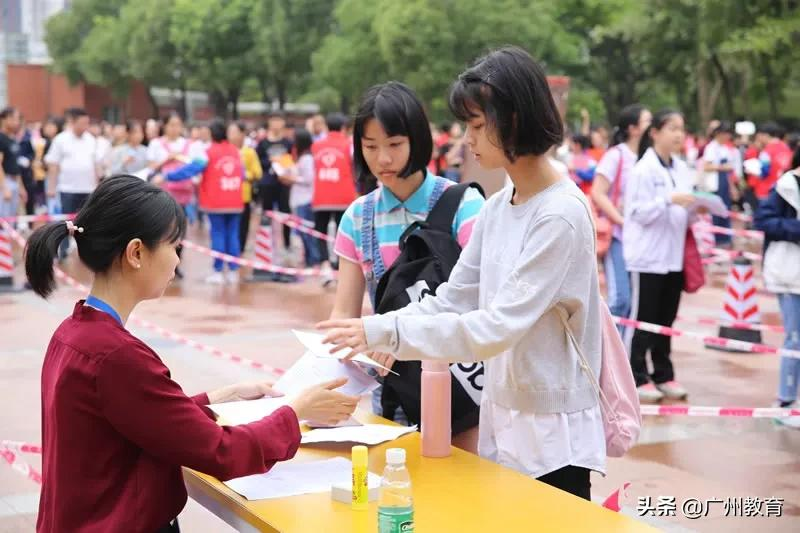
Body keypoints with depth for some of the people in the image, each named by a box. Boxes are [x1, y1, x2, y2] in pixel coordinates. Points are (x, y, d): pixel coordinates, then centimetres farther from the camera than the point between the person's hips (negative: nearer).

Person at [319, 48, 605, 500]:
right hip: (502, 424, 7)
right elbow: (451, 301, 7)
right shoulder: (497, 209, 6)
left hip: (552, 434, -7)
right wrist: (375, 341, -7)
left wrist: (384, 331, -26)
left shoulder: (561, 215, -19)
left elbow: (496, 327, -25)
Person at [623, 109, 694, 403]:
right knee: (642, 318, 2)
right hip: (647, 255, -6)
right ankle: (638, 378, 10)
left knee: (666, 319, 13)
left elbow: (683, 212, 15)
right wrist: (669, 200, -26)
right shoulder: (644, 169, -11)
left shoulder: (682, 169, 10)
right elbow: (640, 212, -15)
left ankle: (663, 375, 22)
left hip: (674, 255, 6)